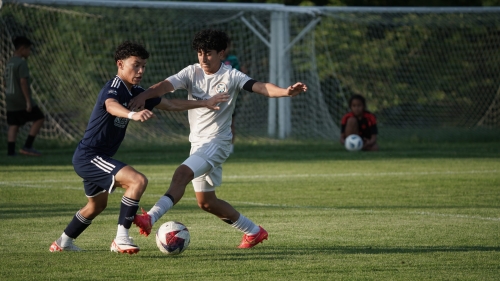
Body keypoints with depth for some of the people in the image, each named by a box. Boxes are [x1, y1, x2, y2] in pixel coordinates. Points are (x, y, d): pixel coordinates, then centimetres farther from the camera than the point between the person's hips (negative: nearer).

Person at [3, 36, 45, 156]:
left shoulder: (9, 63, 13)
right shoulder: (22, 63, -14)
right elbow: (23, 82, -20)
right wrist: (28, 101, -19)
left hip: (10, 99, 8)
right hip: (21, 100, -8)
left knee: (13, 126, 7)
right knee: (39, 119, 3)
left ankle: (10, 151, -1)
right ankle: (27, 146, -2)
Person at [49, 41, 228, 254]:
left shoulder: (135, 93, 8)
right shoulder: (114, 87, -19)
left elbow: (170, 104, 16)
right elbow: (111, 106, -44)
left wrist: (205, 103, 13)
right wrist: (133, 115, -64)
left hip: (89, 159, 10)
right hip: (89, 156, -10)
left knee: (97, 205, 29)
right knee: (138, 180, -25)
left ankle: (62, 243, 47)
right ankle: (121, 239, -22)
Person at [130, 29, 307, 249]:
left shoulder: (231, 76, -9)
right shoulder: (192, 72, 1)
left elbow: (261, 87, -21)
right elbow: (166, 85, -14)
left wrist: (286, 92, -41)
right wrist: (145, 95, -35)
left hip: (217, 142, -7)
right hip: (197, 143, 7)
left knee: (182, 174, -29)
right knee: (206, 202, 14)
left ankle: (150, 218, -38)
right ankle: (253, 231, 27)